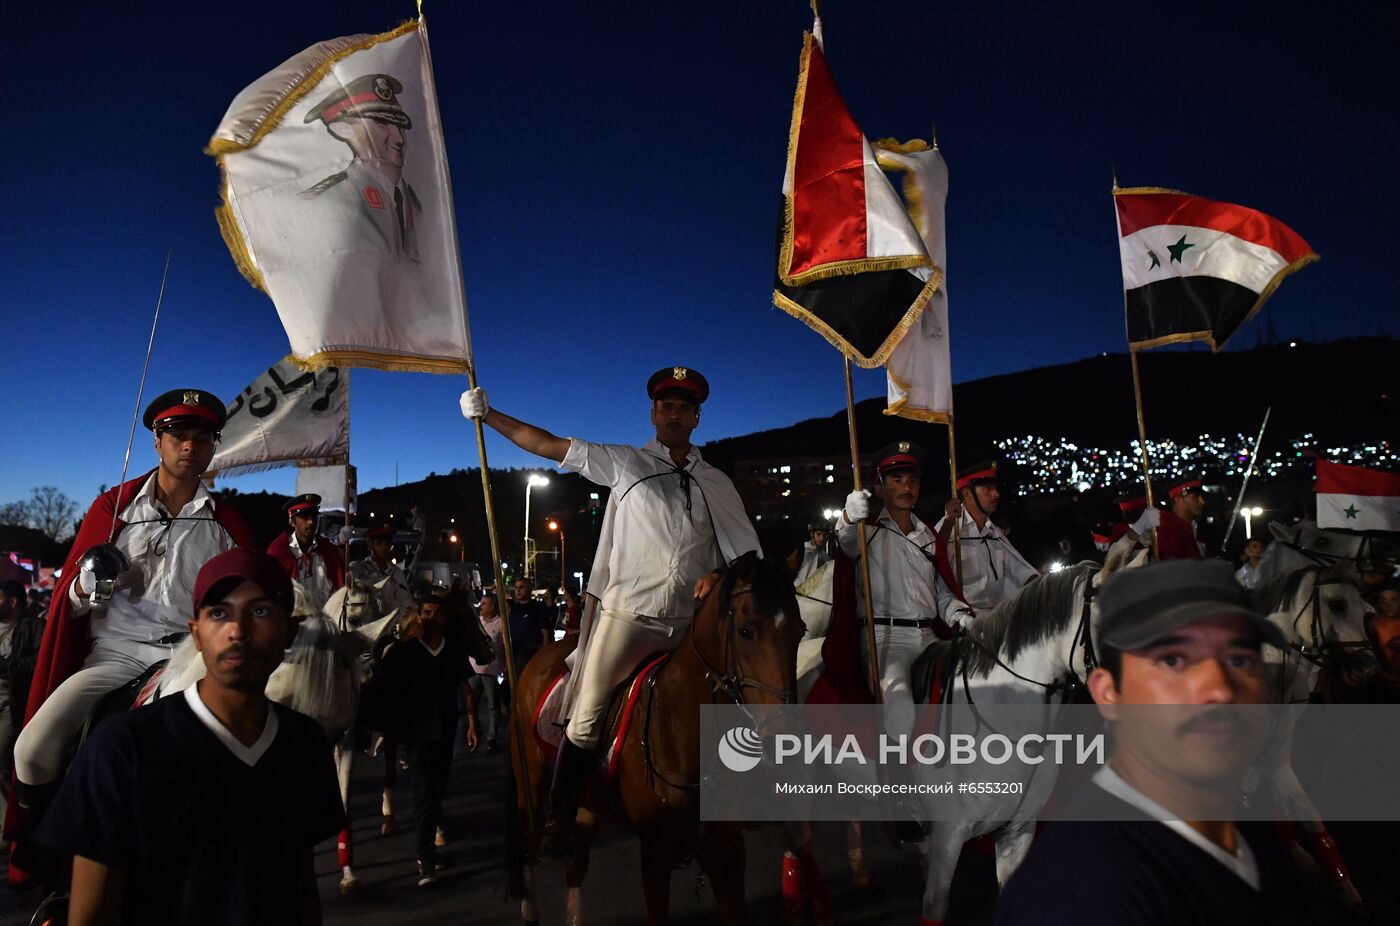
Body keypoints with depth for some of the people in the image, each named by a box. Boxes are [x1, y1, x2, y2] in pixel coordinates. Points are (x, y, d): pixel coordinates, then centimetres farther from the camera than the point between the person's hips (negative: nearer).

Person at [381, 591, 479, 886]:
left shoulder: (456, 649, -1)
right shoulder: (403, 652, -9)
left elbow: (465, 688, 5)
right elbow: (390, 690, -3)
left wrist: (471, 724, 2)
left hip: (447, 730, 4)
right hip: (418, 731, -3)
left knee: (438, 789, 20)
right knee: (425, 793, -7)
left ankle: (432, 828, 44)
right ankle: (426, 860, -3)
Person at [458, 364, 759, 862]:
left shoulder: (717, 483, 13)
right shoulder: (623, 463, 6)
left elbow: (746, 552, 13)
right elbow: (547, 445, 4)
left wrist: (718, 575, -8)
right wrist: (487, 414, 2)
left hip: (689, 624, 3)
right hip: (625, 614, -2)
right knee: (587, 722, -2)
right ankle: (559, 824, 13)